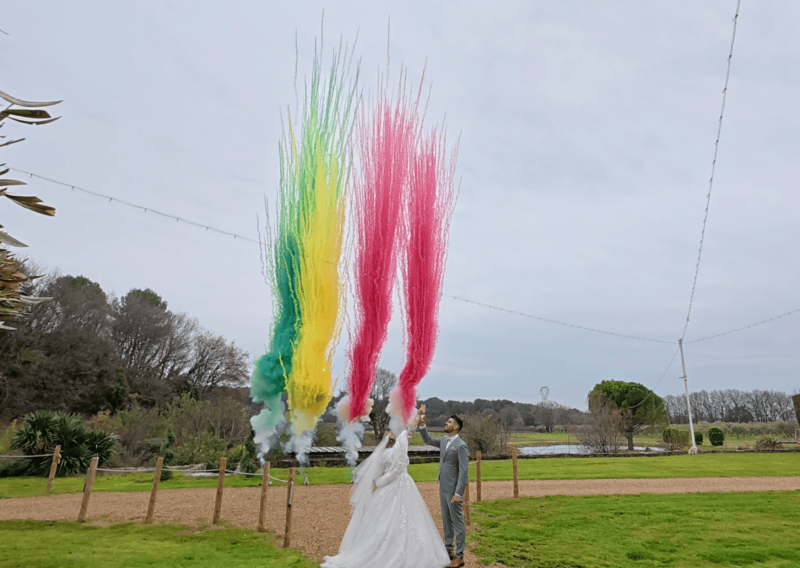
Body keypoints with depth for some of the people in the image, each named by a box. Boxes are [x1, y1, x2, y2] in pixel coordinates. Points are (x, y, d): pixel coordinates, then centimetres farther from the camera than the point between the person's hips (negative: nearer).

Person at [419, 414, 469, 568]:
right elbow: (428, 440, 20)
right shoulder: (443, 440, 6)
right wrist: (422, 425, 3)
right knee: (446, 520, 18)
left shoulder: (461, 445, -18)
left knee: (457, 521, 3)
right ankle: (449, 549, 31)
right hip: (443, 488, 8)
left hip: (453, 489, -8)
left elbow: (464, 471, -20)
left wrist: (458, 493, -24)